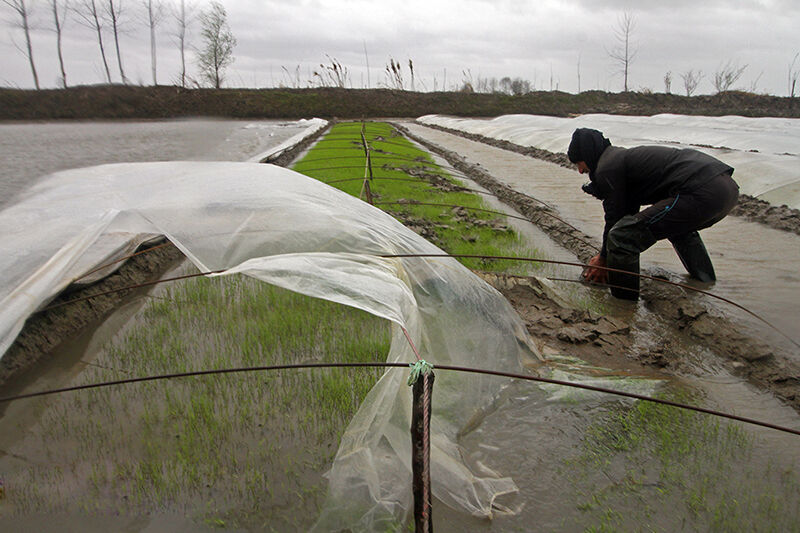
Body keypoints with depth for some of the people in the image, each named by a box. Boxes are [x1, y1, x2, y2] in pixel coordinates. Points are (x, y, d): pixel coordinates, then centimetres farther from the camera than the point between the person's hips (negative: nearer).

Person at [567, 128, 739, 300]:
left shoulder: (608, 168, -1)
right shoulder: (625, 156, 30)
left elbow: (614, 217, 2)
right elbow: (629, 212, 33)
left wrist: (604, 259, 15)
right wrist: (604, 255, 35)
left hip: (700, 194, -11)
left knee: (620, 236, -13)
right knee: (679, 226, 42)